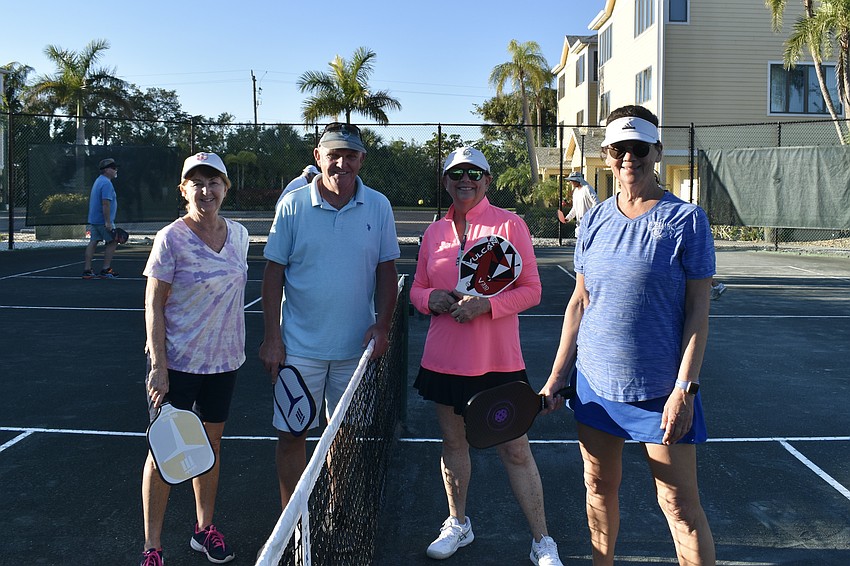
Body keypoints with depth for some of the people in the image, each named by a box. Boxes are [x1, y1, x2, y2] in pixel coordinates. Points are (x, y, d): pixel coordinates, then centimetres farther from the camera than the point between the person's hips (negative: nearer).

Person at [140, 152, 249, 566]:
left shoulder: (238, 234, 3)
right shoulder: (171, 239, -13)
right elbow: (153, 305, -12)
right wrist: (158, 365, -17)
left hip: (224, 360, 5)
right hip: (177, 361, -5)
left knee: (211, 445, 16)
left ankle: (204, 529, 33)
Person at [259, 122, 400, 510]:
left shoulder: (378, 207, 0)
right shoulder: (292, 206, -4)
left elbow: (386, 271, 6)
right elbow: (274, 273, -1)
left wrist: (382, 324, -6)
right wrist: (272, 338, -6)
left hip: (357, 347, 2)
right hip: (299, 346, -1)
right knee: (291, 435, 4)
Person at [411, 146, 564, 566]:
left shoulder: (510, 224, -4)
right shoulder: (434, 232, 8)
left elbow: (531, 290, -6)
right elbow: (417, 289, 15)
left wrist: (486, 305, -21)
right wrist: (431, 298, -8)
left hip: (497, 359, -4)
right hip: (444, 356, 4)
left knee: (515, 450, 1)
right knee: (453, 441, 16)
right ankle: (457, 523, 37)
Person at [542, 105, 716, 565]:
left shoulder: (686, 219, -7)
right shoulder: (594, 221, 5)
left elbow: (697, 311, -8)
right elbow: (580, 302, 9)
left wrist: (685, 388, -16)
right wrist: (556, 377, 6)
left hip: (661, 389, -4)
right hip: (595, 382, 5)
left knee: (680, 503, 2)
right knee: (599, 487, 16)